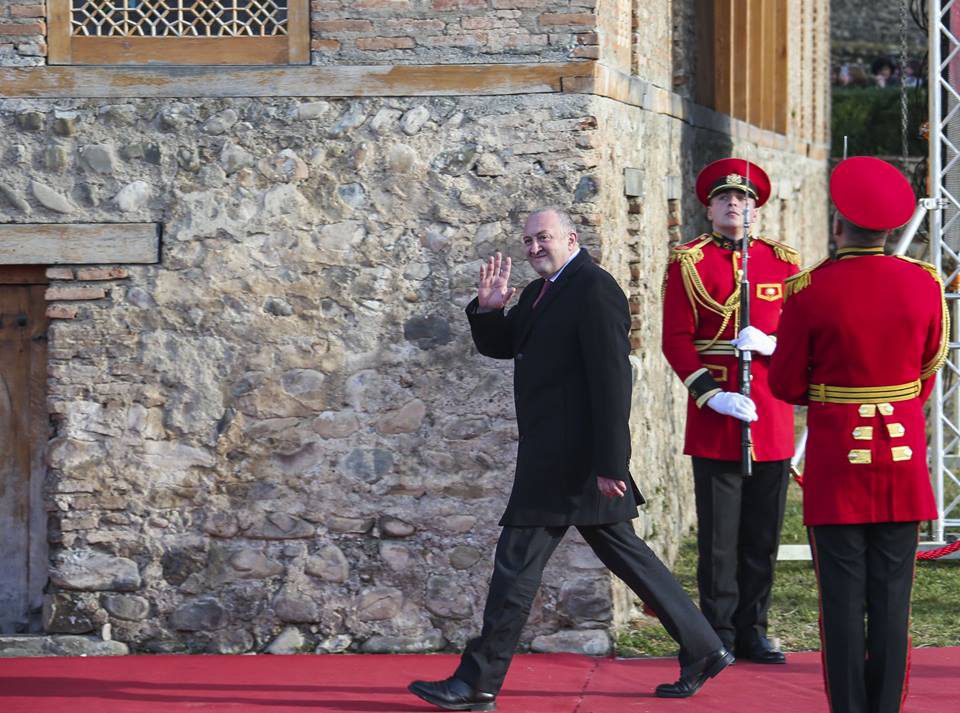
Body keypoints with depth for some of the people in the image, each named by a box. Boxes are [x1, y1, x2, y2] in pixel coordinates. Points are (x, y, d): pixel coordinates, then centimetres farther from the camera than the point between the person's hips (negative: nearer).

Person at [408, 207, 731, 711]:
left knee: (517, 561, -6)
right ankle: (702, 650, 19)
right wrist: (489, 308, 0)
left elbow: (611, 381, -20)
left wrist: (610, 463, -23)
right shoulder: (540, 292, 16)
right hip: (556, 456, 10)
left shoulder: (595, 291, -15)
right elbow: (498, 345, 23)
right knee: (624, 553, 14)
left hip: (568, 458, -10)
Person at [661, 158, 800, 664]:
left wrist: (770, 344, -11)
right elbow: (676, 341, -2)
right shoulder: (688, 263, 3)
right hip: (714, 420, -3)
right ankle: (719, 636, 7)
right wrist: (712, 395, -14)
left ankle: (752, 632, 15)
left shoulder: (782, 261, 11)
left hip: (771, 416, 3)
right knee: (719, 536, -1)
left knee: (763, 534, 6)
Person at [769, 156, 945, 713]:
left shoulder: (811, 292, -12)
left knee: (843, 598, 3)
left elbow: (787, 386, -4)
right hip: (902, 459, 2)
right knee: (892, 597, 6)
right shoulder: (923, 284, -3)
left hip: (837, 462, -2)